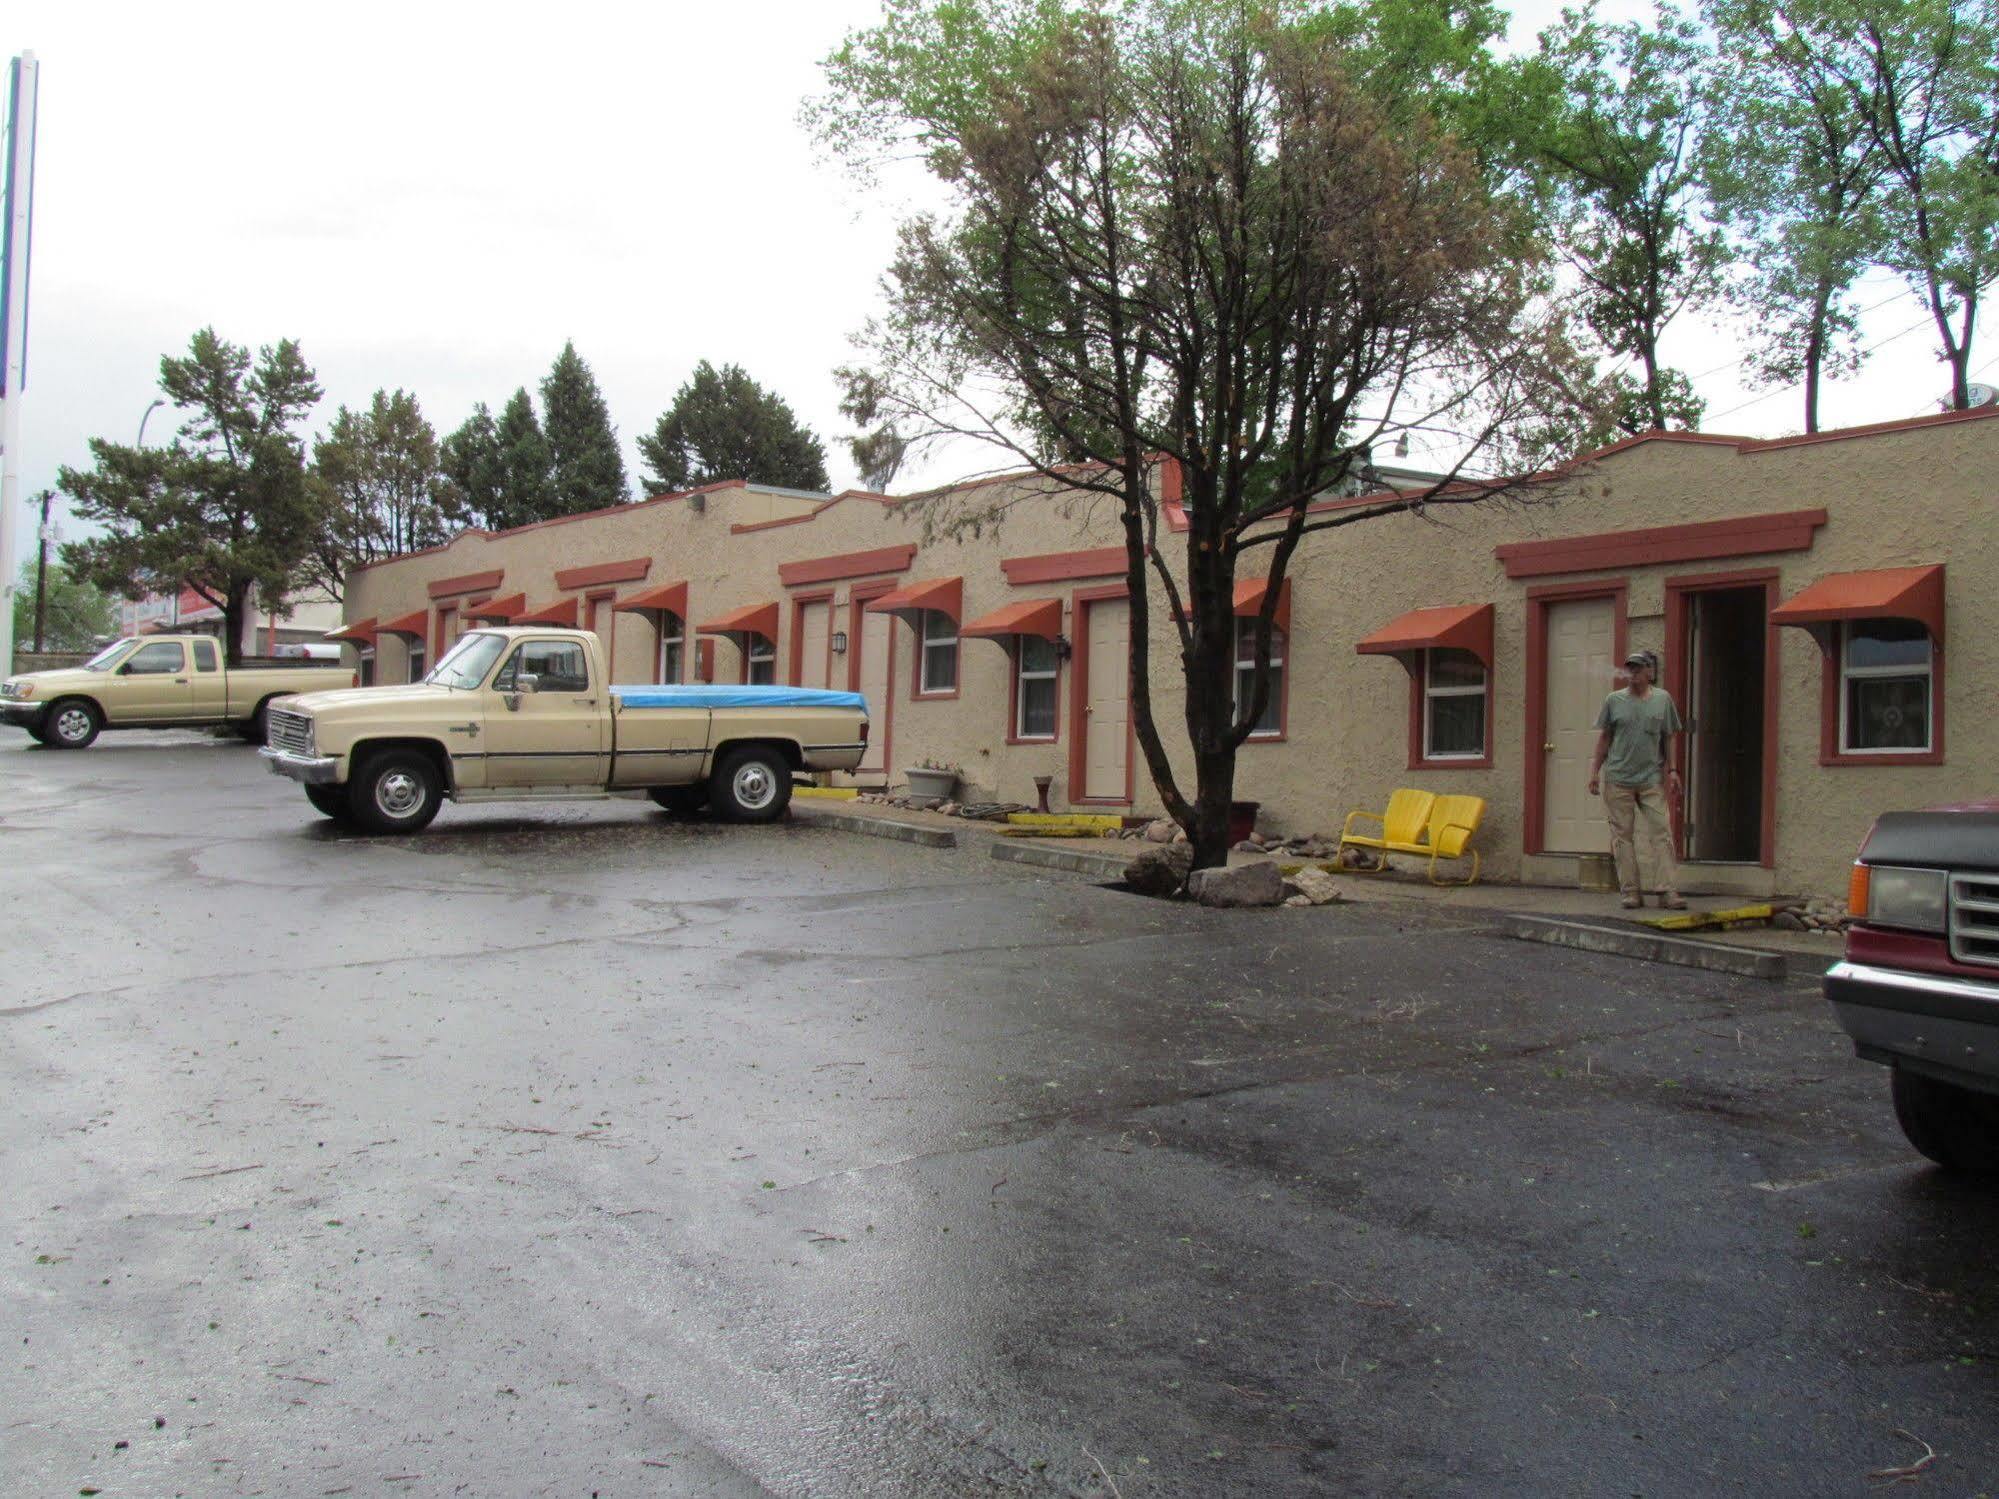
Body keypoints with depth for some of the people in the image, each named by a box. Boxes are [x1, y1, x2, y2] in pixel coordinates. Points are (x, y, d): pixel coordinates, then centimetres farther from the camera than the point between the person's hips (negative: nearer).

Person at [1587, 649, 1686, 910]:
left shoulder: (1663, 699, 7)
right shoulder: (1614, 700, 5)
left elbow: (1668, 738, 11)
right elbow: (1604, 738, 9)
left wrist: (1671, 771, 7)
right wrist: (1595, 770, 5)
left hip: (1652, 779, 0)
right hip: (1618, 779, 0)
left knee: (1661, 834, -5)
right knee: (1623, 836, 2)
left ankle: (1668, 891, -4)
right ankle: (1631, 891, 8)